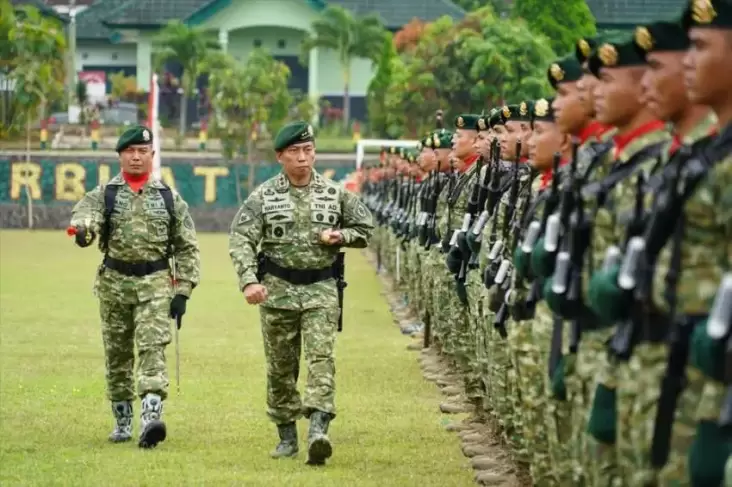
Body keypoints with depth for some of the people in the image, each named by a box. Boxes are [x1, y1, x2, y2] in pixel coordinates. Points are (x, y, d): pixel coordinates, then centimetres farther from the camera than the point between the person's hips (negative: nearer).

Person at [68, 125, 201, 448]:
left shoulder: (169, 199, 6)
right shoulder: (104, 194, 4)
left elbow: (187, 249, 9)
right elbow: (85, 212, -19)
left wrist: (182, 292, 0)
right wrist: (83, 229, -44)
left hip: (155, 282, -1)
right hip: (114, 282, 2)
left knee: (153, 348, -16)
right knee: (117, 354, 9)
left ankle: (151, 416, -27)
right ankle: (122, 420, 23)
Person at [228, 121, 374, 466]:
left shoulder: (335, 194, 4)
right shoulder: (263, 197, -1)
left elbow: (365, 230, 15)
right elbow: (241, 240, -8)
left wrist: (340, 236, -6)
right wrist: (249, 281, -23)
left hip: (321, 288, 0)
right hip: (277, 289, 0)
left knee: (321, 357, -16)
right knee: (280, 367, 8)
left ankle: (318, 431, -26)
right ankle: (286, 435, 21)